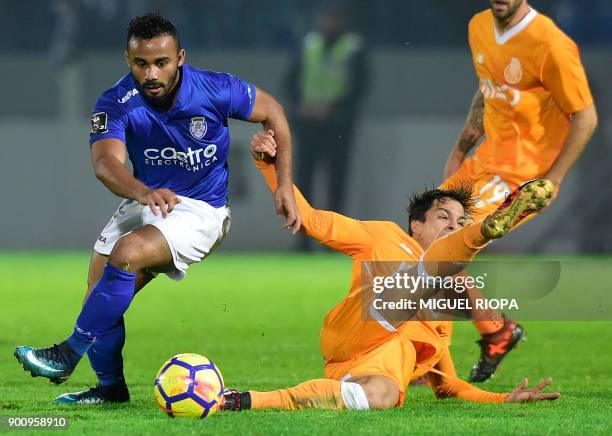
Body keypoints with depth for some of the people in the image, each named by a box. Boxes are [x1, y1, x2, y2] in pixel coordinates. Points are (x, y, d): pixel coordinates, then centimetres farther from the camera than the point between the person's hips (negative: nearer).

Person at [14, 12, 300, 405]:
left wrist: (285, 186, -5)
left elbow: (272, 111, -1)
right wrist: (143, 192, -57)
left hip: (200, 211, -4)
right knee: (102, 299, -2)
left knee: (126, 253, -28)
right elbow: (106, 161, -35)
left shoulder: (217, 90, -19)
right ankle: (111, 387, 22)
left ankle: (68, 355, -20)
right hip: (144, 202, 4)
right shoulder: (115, 104, -17)